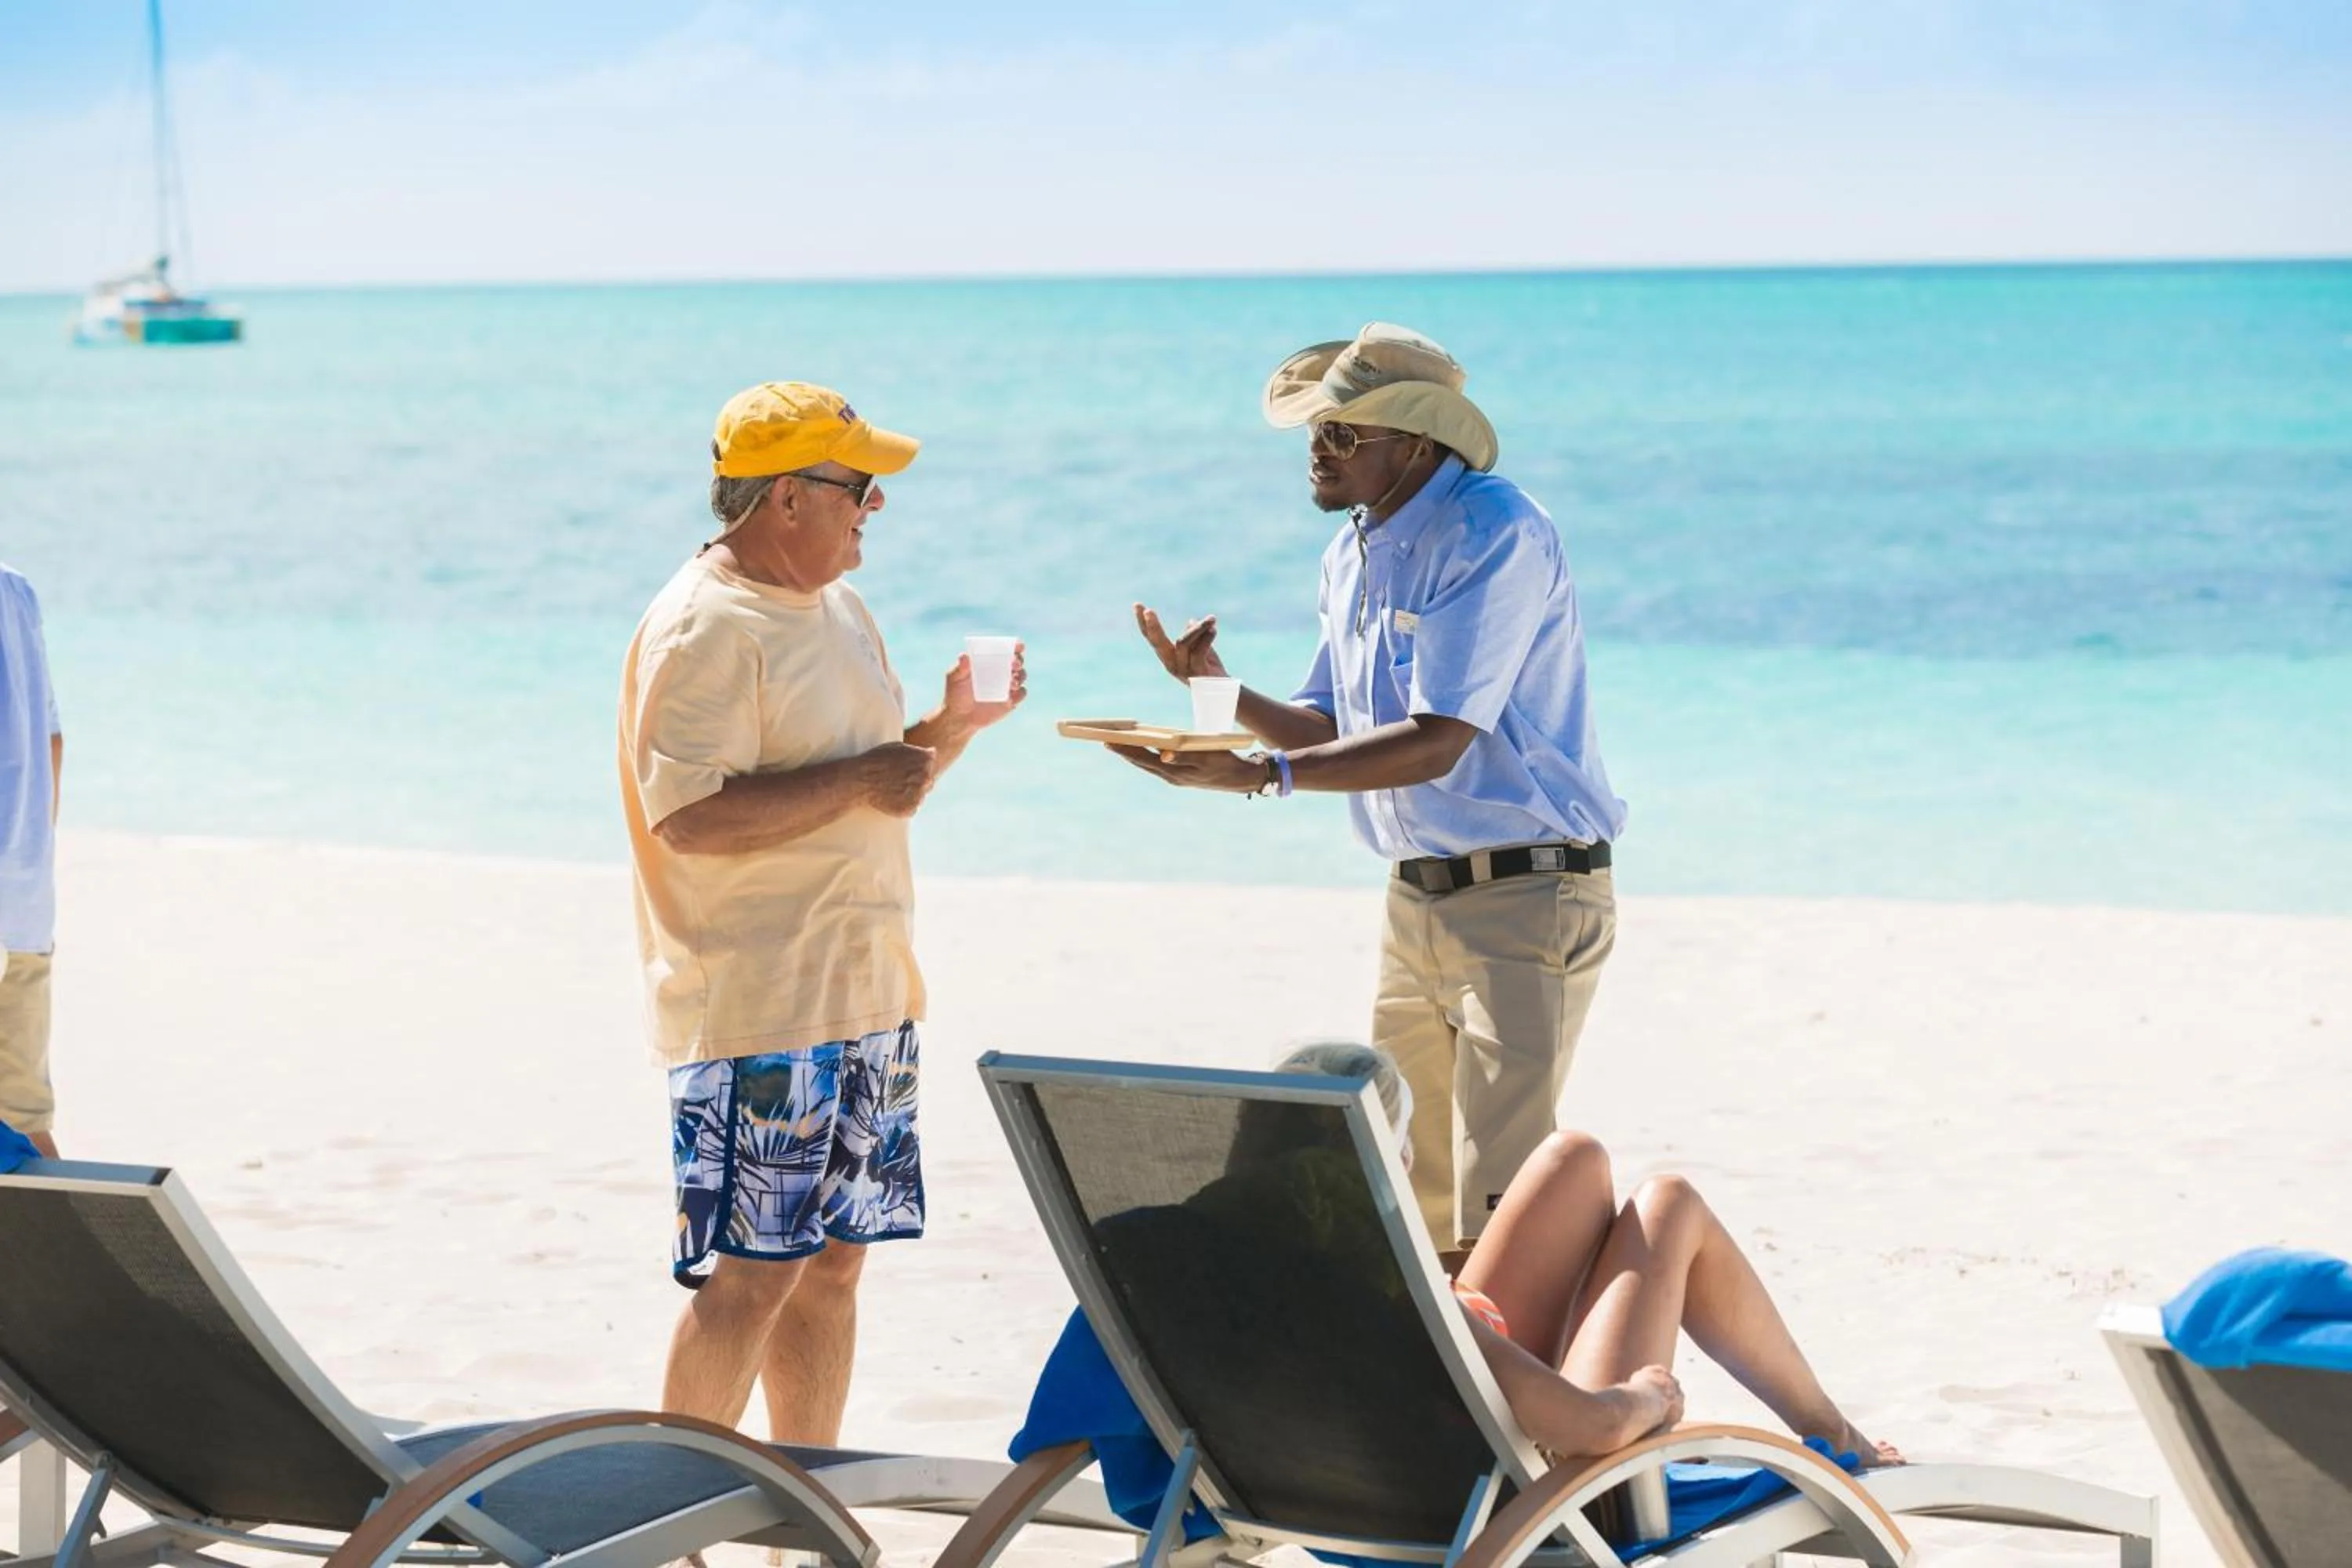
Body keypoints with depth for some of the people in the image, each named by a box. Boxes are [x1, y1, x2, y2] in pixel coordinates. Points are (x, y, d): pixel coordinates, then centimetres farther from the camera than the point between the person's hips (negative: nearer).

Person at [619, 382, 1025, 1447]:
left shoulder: (838, 612, 16)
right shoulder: (703, 629, -14)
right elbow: (692, 815, -24)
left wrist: (948, 728, 7)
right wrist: (857, 779, -20)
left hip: (864, 1000, 9)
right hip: (757, 1013, -9)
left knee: (833, 1261, 11)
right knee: (750, 1271, -9)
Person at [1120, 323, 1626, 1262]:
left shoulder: (1495, 535, -18)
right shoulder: (1352, 553, 11)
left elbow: (1436, 743, -25)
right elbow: (1331, 732, 14)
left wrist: (1260, 777, -30)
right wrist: (1221, 690, -3)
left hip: (1527, 895, -9)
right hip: (1417, 896, 9)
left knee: (1497, 1214, -13)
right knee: (1405, 1196, 11)